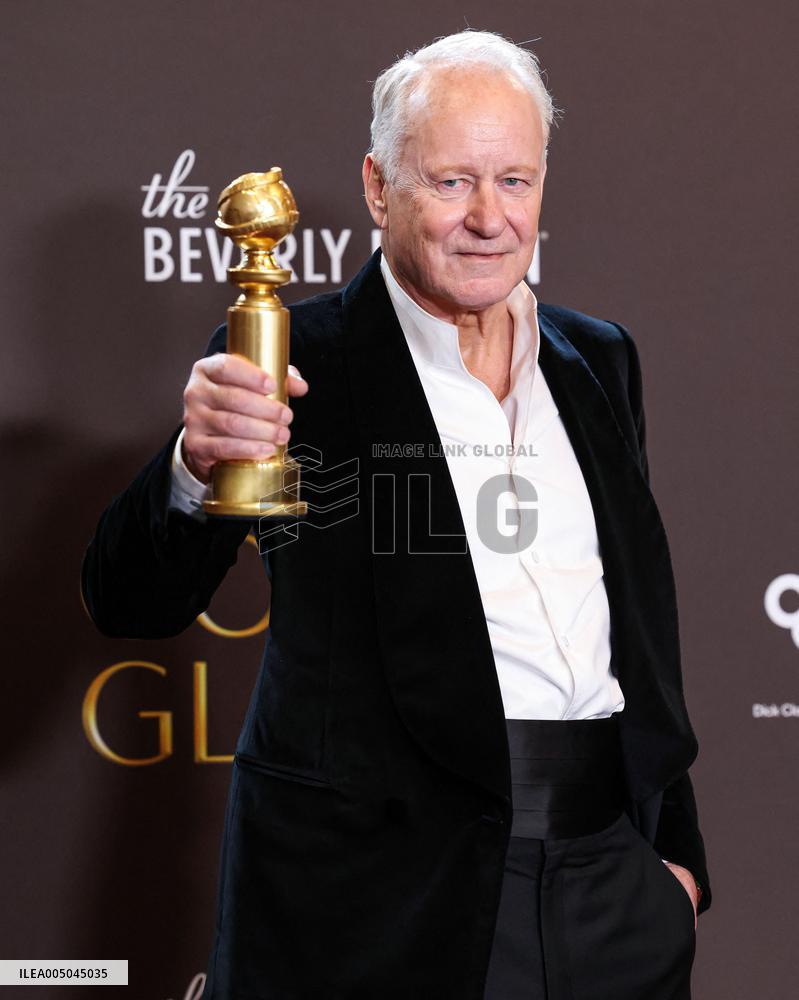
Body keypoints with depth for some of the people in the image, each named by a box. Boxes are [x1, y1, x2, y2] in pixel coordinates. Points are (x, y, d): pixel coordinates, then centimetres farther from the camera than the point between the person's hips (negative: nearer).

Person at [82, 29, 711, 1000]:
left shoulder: (601, 359, 11)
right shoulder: (293, 360, -5)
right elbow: (130, 605, -11)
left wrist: (676, 846, 14)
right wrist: (195, 464, -31)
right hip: (381, 879, -4)